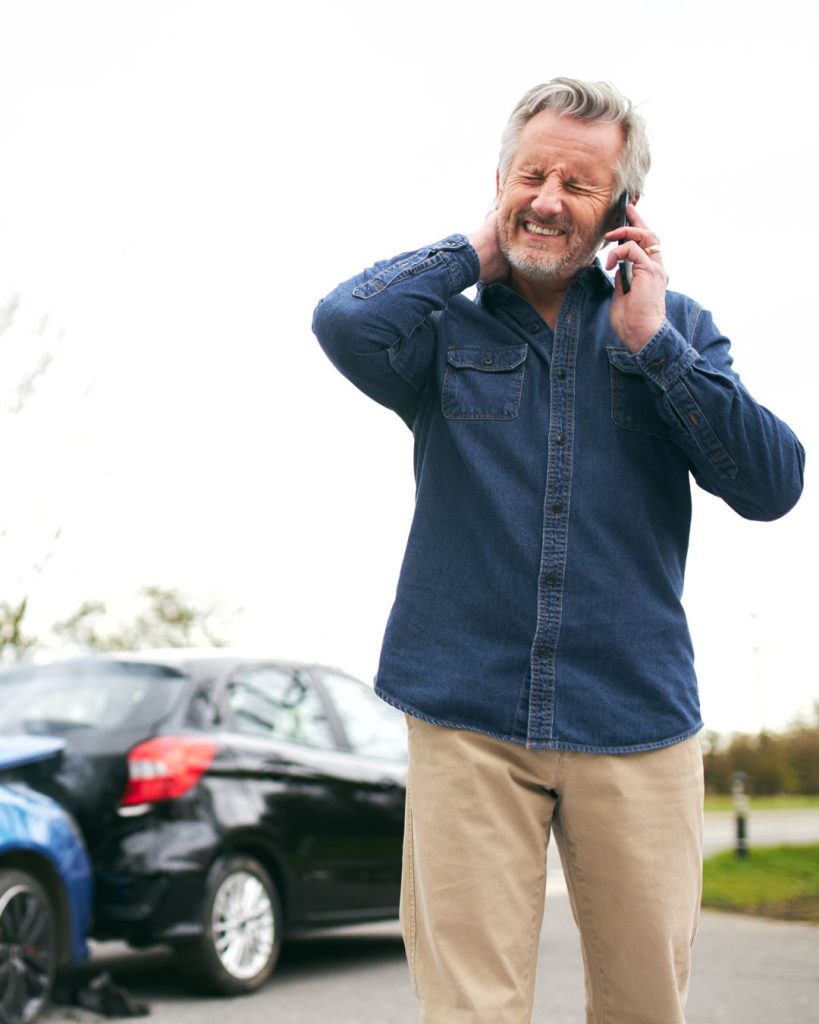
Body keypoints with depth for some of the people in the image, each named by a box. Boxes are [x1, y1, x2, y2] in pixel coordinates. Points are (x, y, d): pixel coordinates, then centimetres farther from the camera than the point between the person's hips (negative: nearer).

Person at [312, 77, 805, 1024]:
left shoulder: (676, 327, 11)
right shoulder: (450, 331, 7)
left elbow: (772, 484, -1)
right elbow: (347, 323, -17)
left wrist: (652, 342, -6)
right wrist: (475, 253, -2)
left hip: (635, 722, 2)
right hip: (466, 720, -1)